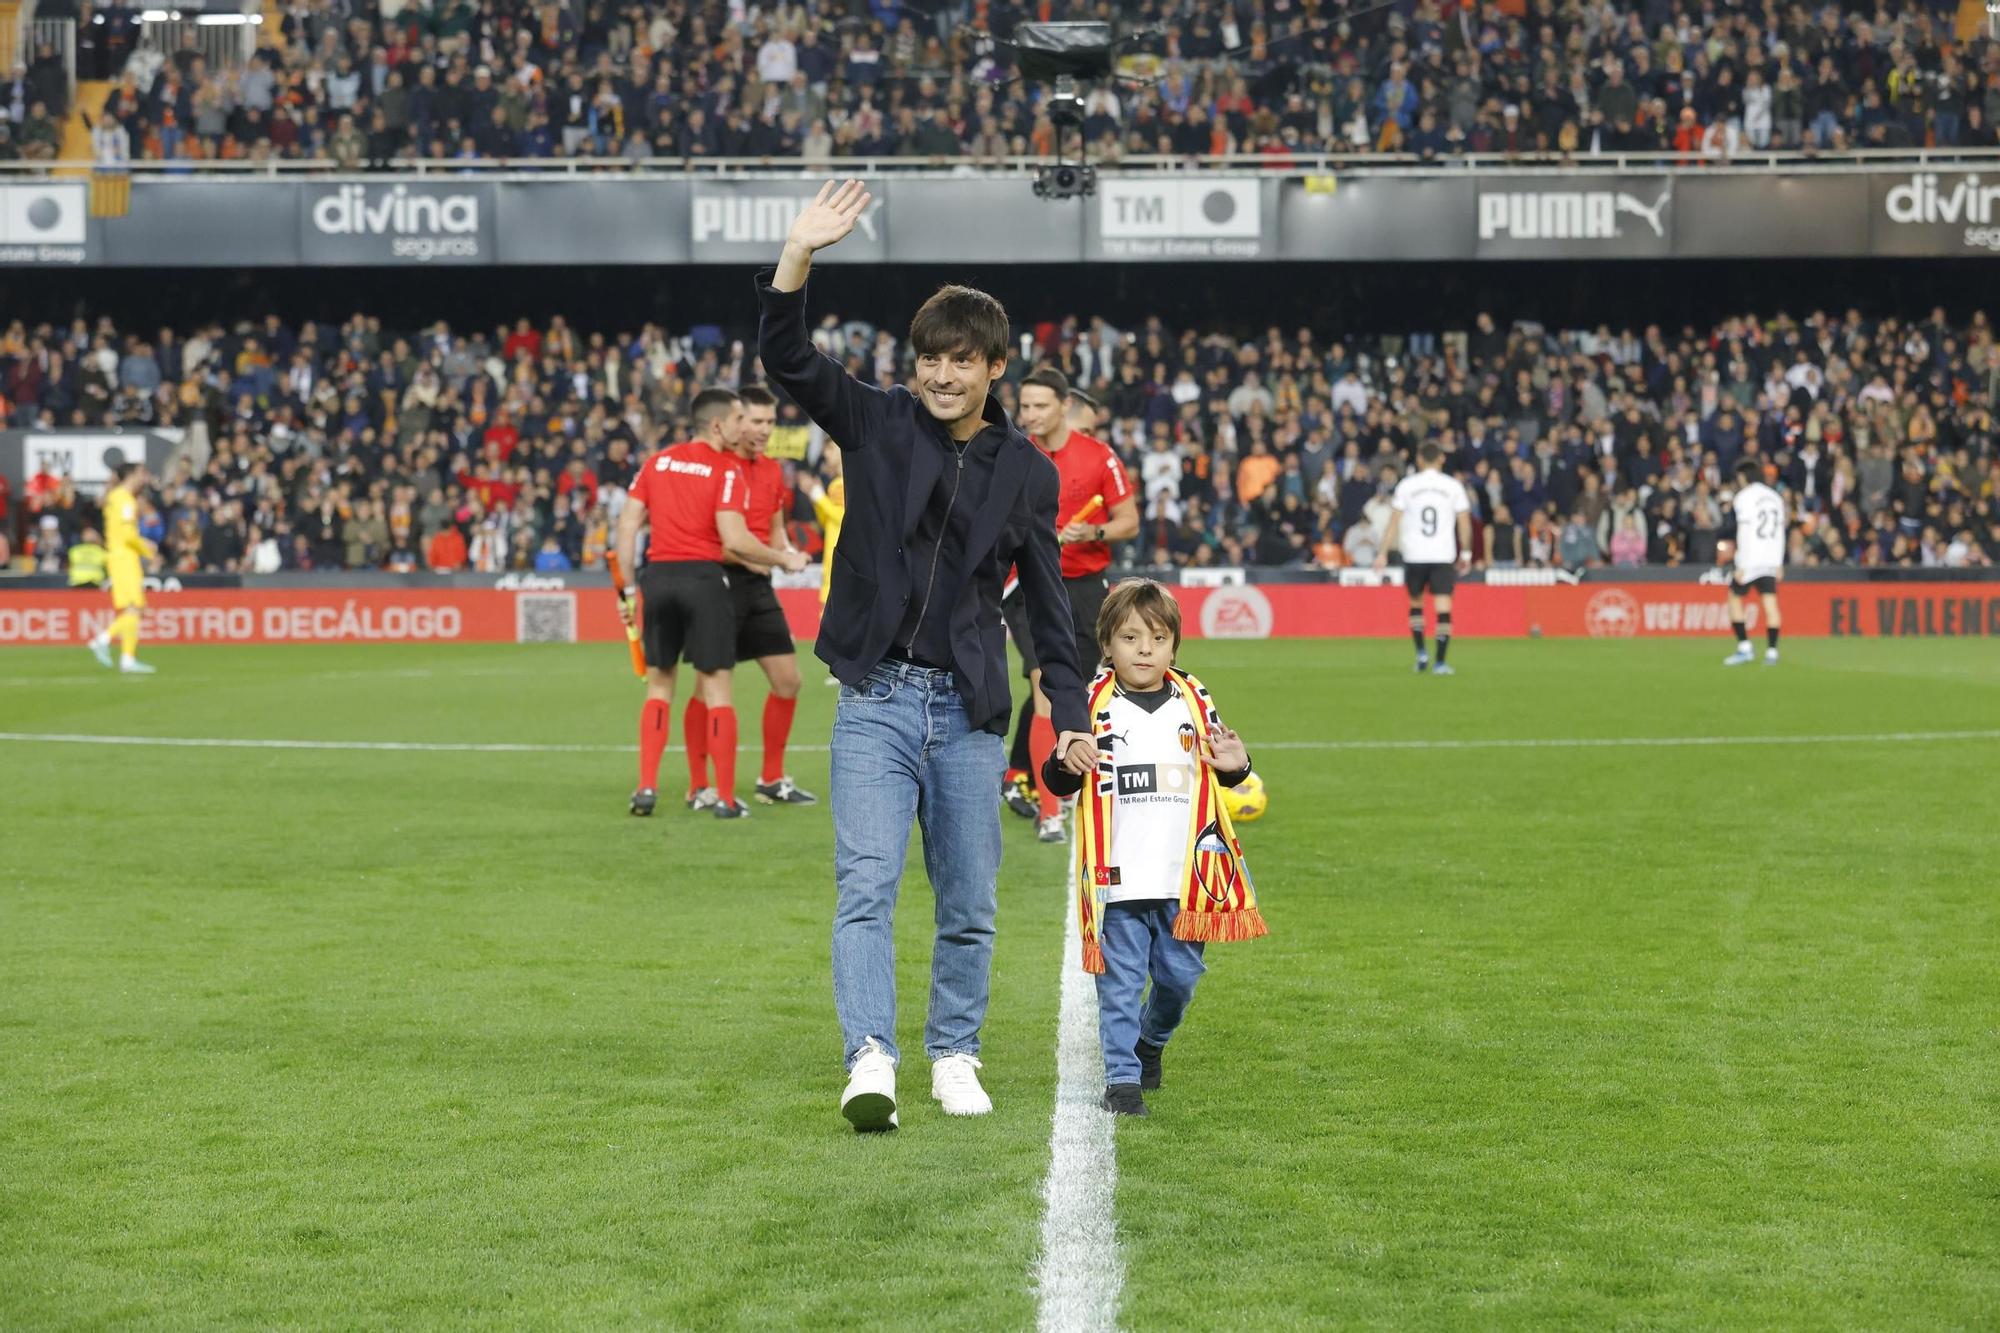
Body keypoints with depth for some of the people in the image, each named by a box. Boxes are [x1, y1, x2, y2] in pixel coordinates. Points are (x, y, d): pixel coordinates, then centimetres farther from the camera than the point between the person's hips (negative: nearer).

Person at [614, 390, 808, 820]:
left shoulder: (657, 462, 10)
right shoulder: (726, 469, -6)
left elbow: (627, 524, 6)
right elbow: (734, 540, -15)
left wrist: (628, 586, 11)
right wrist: (784, 559, -2)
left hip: (657, 575, 4)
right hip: (703, 576, -4)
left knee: (659, 685, 14)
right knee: (716, 687, 1)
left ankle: (647, 787, 7)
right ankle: (725, 797, 1)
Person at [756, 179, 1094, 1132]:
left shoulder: (1026, 471, 5)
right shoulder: (876, 424, 3)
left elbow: (1046, 601, 9)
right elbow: (786, 361, -10)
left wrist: (1070, 714, 3)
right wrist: (799, 254, -24)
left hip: (969, 706, 2)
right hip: (875, 696, -1)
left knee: (968, 903, 6)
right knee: (866, 883, -13)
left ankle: (955, 1056, 21)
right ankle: (870, 1060, -19)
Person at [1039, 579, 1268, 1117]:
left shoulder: (1195, 704, 7)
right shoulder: (1094, 707, -2)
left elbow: (1221, 774, 19)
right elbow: (1057, 781, -3)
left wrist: (1235, 766, -4)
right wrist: (1067, 762, -26)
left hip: (1185, 876, 3)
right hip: (1119, 876, -3)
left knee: (1180, 975, 11)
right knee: (1120, 981, -1)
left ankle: (1151, 1039, 38)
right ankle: (1122, 1077, 6)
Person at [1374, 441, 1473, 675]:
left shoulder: (1406, 485, 2)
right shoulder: (1453, 486, 3)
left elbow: (1394, 522, -1)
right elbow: (1464, 523, 4)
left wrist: (1383, 553, 1)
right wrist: (1465, 553, 14)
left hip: (1414, 556, 1)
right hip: (1444, 556, -1)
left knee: (1416, 604, 19)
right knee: (1443, 607, -2)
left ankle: (1421, 653, 9)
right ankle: (1440, 662, -8)